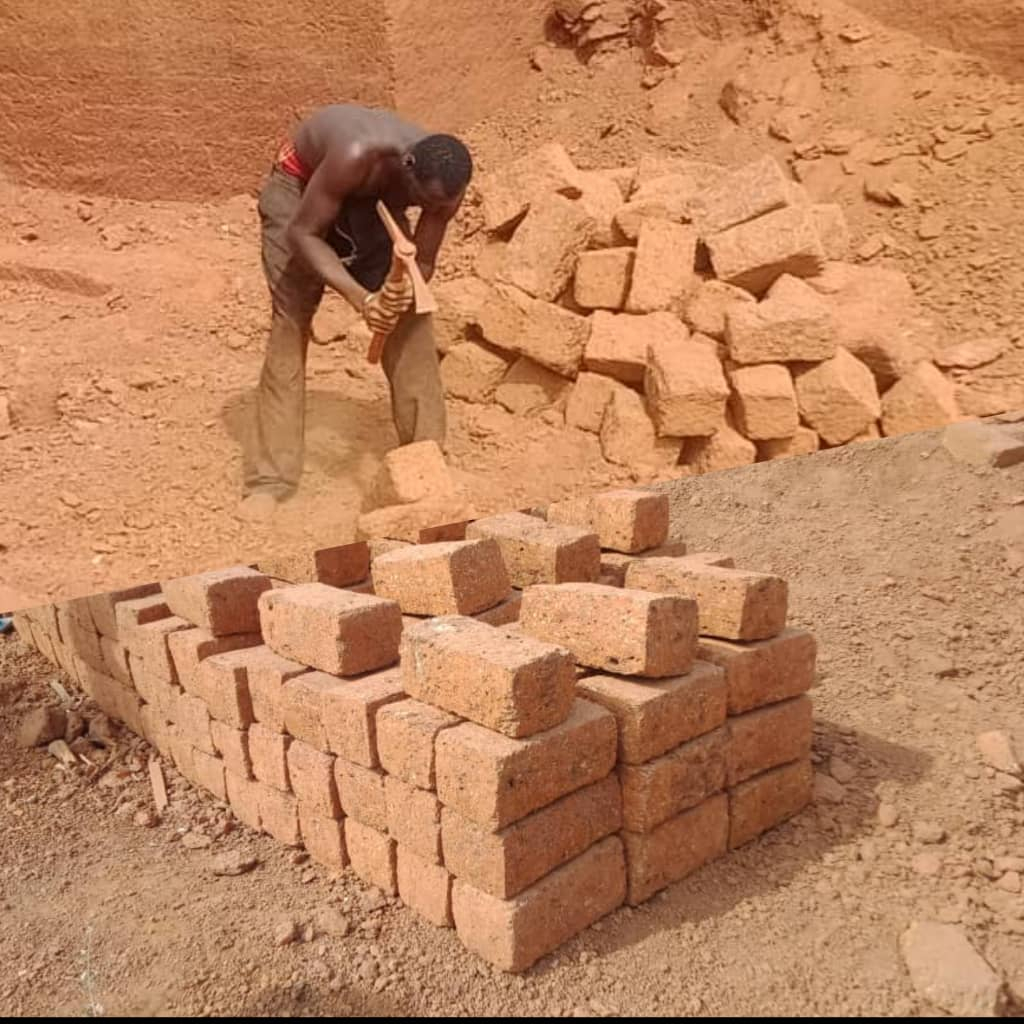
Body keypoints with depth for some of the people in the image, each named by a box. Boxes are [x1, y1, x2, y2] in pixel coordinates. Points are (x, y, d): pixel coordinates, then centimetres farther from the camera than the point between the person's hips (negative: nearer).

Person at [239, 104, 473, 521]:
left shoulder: (445, 184, -27)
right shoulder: (357, 157, -42)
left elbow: (423, 263, -17)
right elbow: (303, 232, -33)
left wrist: (405, 288, -41)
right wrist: (359, 297, -44)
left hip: (371, 198, 4)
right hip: (300, 186, -4)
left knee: (411, 323, -7)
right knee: (289, 326, -9)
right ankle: (270, 478, -4)